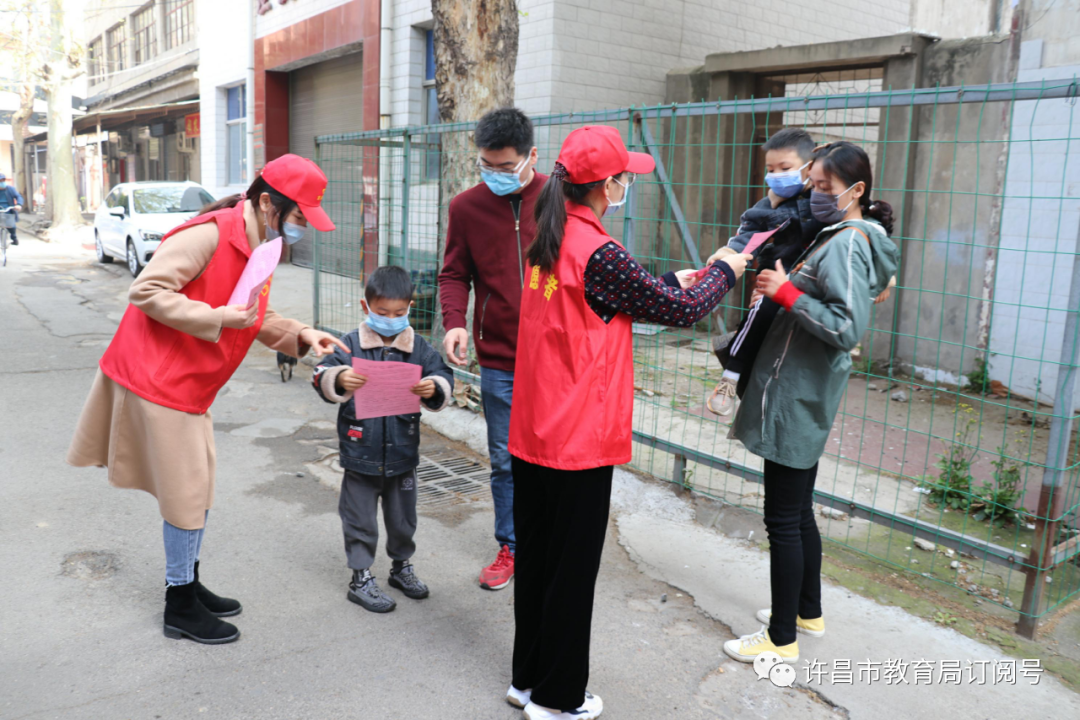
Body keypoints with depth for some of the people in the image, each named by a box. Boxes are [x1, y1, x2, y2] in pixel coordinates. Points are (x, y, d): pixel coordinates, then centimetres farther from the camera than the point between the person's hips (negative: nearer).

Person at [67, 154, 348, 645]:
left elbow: (257, 321, 14)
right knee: (186, 493, 0)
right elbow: (146, 291, -24)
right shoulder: (209, 235, -21)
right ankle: (180, 608, 16)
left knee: (197, 489, 17)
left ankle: (189, 586, 33)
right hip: (157, 378, -9)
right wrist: (217, 318, -26)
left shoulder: (259, 246, 9)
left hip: (190, 384, 9)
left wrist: (300, 335, -2)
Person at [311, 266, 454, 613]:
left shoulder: (419, 347, -1)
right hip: (361, 455, -2)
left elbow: (443, 376, -2)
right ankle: (361, 578, 25)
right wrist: (339, 379, -33)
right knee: (360, 519, 10)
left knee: (403, 517, 19)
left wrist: (434, 388, -25)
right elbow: (321, 376, -11)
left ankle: (401, 565, 40)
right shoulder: (351, 345, -6)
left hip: (403, 453, 3)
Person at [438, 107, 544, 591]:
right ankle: (510, 547, 30)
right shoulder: (467, 207, 1)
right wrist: (454, 322, -11)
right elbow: (454, 274, 7)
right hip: (499, 360, 2)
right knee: (506, 460, 12)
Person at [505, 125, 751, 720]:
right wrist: (726, 270, 7)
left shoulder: (546, 245, 6)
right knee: (572, 569, 7)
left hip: (531, 435, 8)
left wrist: (683, 284, 14)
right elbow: (681, 311, -11)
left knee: (535, 555, 18)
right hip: (579, 441, -8)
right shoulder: (600, 254, -19)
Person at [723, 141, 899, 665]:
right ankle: (808, 612, 36)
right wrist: (779, 290, 7)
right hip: (803, 396, 10)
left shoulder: (845, 245, -16)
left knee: (783, 520, -1)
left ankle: (782, 639, 12)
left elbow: (848, 327, -26)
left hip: (796, 400, -10)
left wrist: (787, 293, -21)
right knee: (798, 513, 20)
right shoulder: (836, 238, 14)